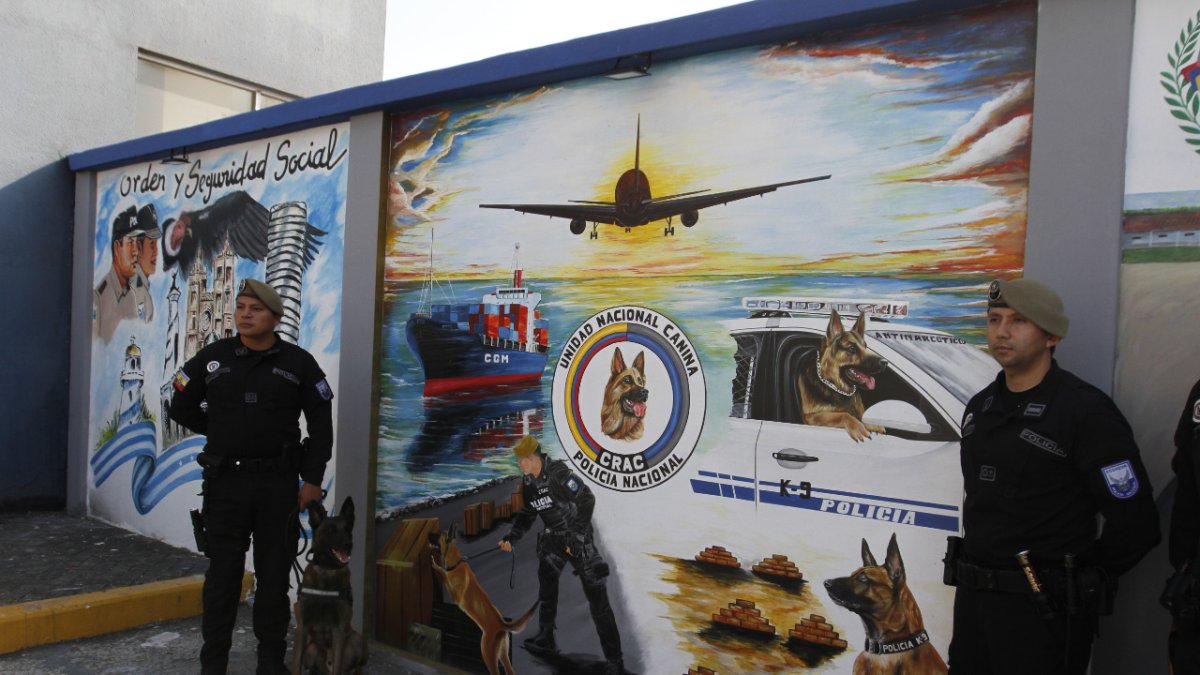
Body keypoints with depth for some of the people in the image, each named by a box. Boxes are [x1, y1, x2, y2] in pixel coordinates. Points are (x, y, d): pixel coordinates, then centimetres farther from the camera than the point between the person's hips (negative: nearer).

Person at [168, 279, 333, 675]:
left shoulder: (298, 363, -1)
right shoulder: (212, 358, 2)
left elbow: (321, 423, 1)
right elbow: (181, 408, 14)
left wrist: (313, 479, -3)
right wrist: (223, 434, 10)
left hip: (279, 482, 0)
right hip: (226, 482, 1)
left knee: (274, 576, 8)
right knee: (222, 576, 6)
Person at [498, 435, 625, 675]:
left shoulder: (558, 473, -24)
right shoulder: (528, 482, 0)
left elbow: (587, 500, -21)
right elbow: (527, 514, 12)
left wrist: (576, 537, -21)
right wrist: (511, 537, 0)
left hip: (578, 537, -8)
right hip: (553, 539, 8)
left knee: (596, 597, -7)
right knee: (546, 589, 16)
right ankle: (545, 640, 36)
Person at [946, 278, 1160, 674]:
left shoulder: (1085, 411, -13)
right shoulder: (980, 407, 9)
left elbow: (1135, 523, -13)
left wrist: (1082, 584, -3)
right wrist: (976, 573, 11)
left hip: (1044, 611, -7)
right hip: (971, 598, 7)